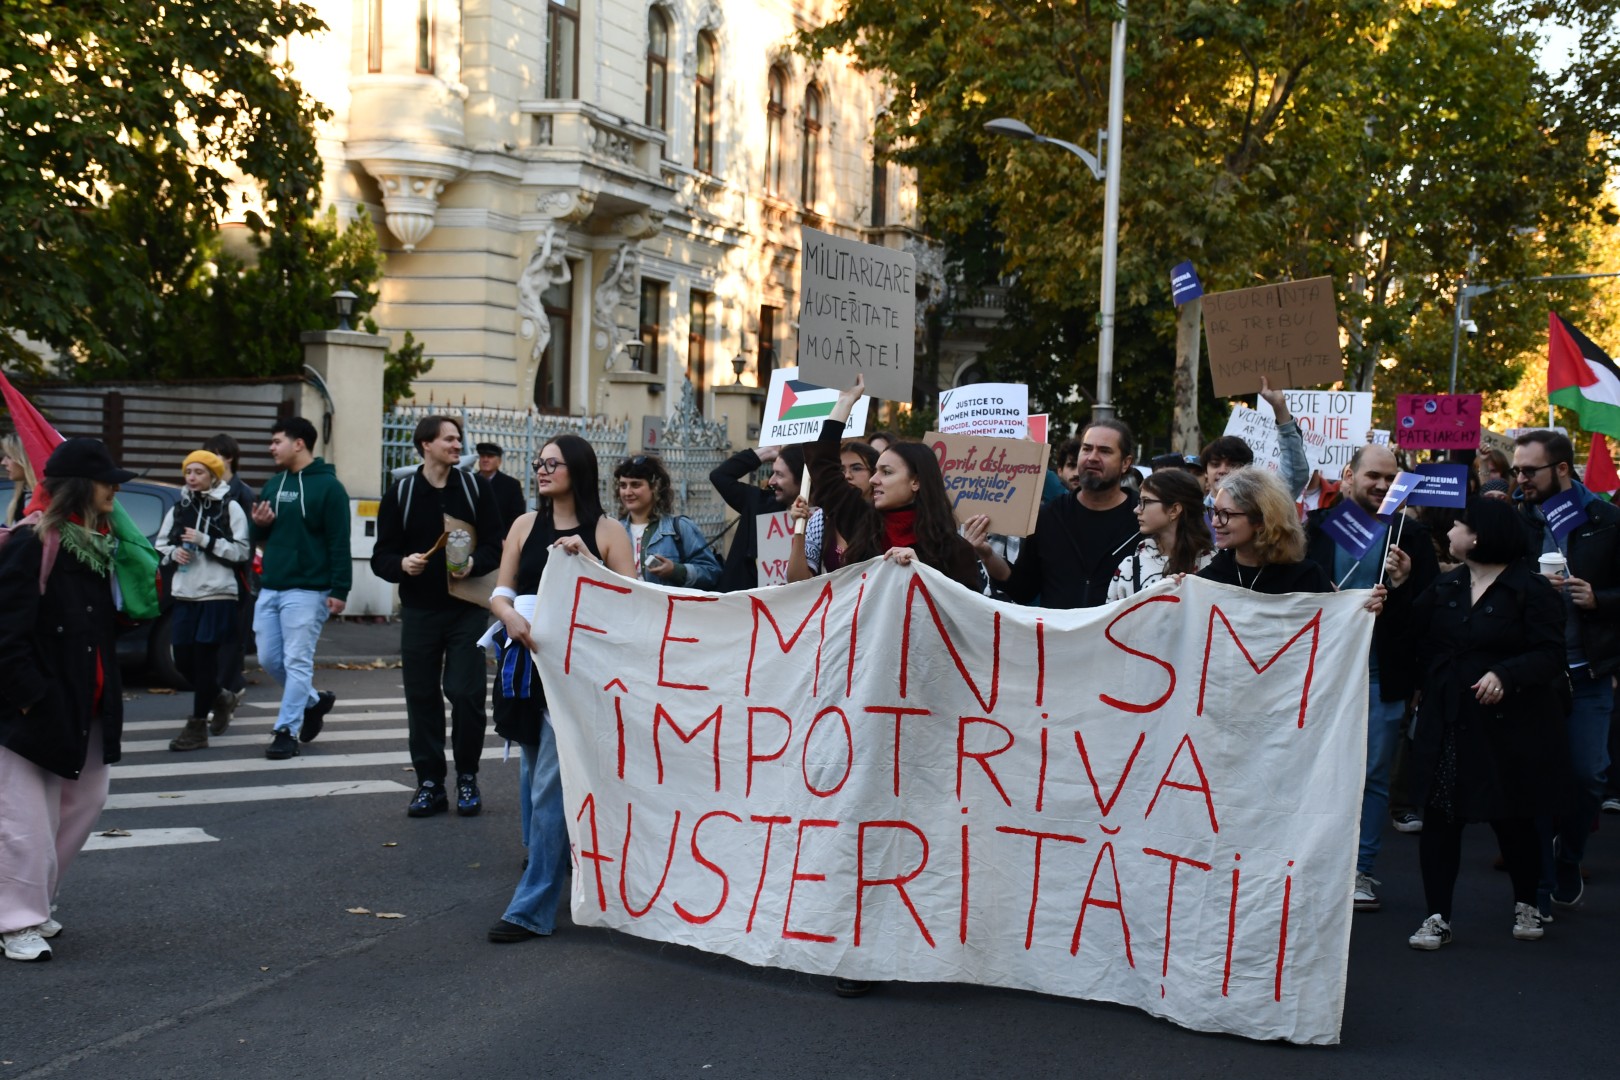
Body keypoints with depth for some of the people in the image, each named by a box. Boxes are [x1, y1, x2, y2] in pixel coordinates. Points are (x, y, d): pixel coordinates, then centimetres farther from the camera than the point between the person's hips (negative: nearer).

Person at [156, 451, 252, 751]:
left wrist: (205, 541, -14)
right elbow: (161, 545, 19)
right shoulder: (178, 509, 11)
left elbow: (242, 552, -7)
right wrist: (173, 553, -2)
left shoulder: (230, 508, -3)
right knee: (183, 658, 5)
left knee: (205, 657, -6)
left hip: (217, 594, -5)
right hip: (184, 594, 5)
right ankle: (220, 698, 32)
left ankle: (197, 727, 1)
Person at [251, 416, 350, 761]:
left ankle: (287, 731, -3)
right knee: (270, 659, 10)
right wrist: (258, 524, -2)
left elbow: (339, 544, -11)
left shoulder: (327, 486, -7)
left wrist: (339, 591, -17)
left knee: (296, 661, -6)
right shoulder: (273, 485, 15)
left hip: (306, 591, -8)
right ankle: (314, 701, 29)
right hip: (269, 588, 8)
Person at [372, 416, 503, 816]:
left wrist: (473, 563, -18)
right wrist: (402, 564, -18)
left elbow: (497, 544, 2)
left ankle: (467, 778, 10)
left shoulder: (475, 487, 4)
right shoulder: (401, 493, 3)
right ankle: (430, 783, 14)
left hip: (467, 610, -1)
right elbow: (381, 557, 3)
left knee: (466, 693, -6)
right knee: (421, 697, 4)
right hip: (419, 611, 1)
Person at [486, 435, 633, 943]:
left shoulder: (607, 530, -1)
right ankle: (542, 860, 36)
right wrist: (511, 615, -13)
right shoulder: (525, 525, 11)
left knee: (551, 782, -10)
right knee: (534, 770, 14)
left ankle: (533, 908, -8)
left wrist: (586, 561, -16)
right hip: (527, 660, 5)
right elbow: (500, 591, 10)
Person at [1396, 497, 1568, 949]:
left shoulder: (1531, 589, -8)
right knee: (1439, 818, 1)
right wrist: (1398, 592, -7)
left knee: (1512, 821, 8)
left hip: (1509, 727, -4)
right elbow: (1416, 638, 3)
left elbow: (1550, 654, -13)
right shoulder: (1445, 586, 10)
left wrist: (1506, 675, -27)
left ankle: (1526, 904, 31)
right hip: (1447, 723, 5)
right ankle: (1438, 916, 8)